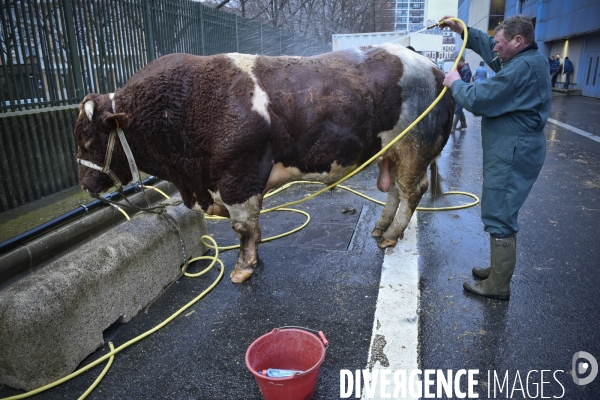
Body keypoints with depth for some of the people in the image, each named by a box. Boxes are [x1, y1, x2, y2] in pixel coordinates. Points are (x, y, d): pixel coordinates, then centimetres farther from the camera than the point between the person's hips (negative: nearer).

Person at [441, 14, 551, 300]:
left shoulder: (522, 67, -20)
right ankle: (499, 269, 34)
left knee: (499, 218, -4)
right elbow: (488, 48, 25)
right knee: (502, 214, 20)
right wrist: (462, 31, 16)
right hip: (512, 153, 11)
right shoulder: (529, 60, 12)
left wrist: (456, 83, -2)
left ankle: (498, 285, 7)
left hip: (513, 156, -11)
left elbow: (478, 99, -20)